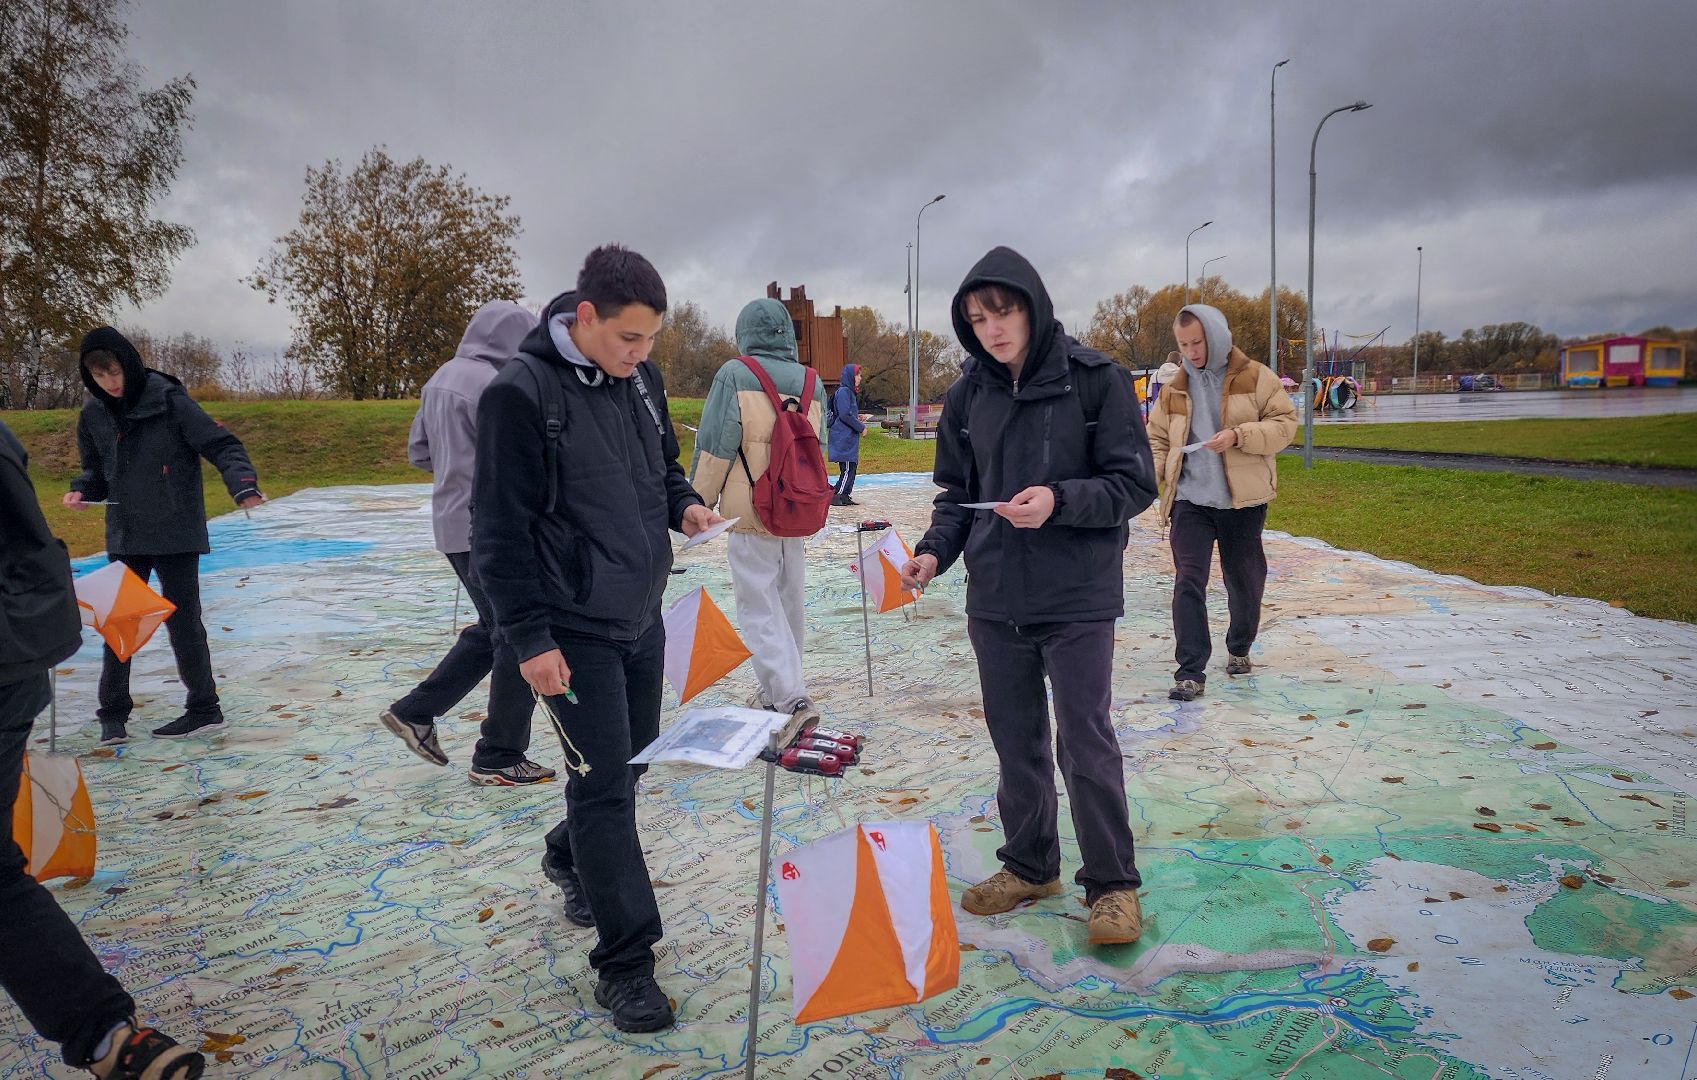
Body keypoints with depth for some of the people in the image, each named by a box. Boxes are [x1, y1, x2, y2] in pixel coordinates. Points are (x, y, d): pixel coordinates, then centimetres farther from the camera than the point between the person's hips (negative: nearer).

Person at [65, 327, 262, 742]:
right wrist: (81, 490, -4)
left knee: (182, 621, 0)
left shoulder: (169, 400, -12)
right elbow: (97, 470, 18)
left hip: (177, 533, -5)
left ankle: (205, 708, 14)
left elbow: (221, 445, -14)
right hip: (124, 536, 5)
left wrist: (243, 486, -30)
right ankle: (113, 711, 22)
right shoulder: (94, 415, 5)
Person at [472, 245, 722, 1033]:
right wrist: (529, 637, -17)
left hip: (642, 617, 7)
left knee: (630, 759, 19)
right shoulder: (521, 393, -18)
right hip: (574, 631, -7)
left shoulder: (639, 377, 3)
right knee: (603, 783, -4)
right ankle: (624, 962, 9)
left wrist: (684, 504, -4)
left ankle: (570, 860, 47)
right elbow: (500, 529, -16)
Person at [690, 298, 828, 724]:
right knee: (789, 605, 18)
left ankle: (792, 700, -12)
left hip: (748, 514, -5)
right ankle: (775, 690, 33)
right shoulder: (812, 381, 6)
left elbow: (714, 448, -12)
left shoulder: (734, 375, -10)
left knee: (760, 611, -2)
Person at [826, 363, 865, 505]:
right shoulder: (843, 392, -13)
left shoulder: (850, 392, 18)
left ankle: (845, 496, 16)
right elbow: (845, 415, -20)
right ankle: (835, 497, -6)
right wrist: (861, 427, -13)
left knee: (853, 467, 11)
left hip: (850, 437, 10)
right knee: (847, 469, -10)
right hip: (844, 437, -10)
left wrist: (857, 417, 7)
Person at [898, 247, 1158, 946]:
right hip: (994, 599, 5)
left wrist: (1059, 501, -24)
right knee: (1016, 741, 15)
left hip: (1077, 599, -4)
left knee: (1085, 743, 2)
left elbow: (1135, 484, -9)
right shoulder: (968, 394, 4)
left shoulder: (1096, 381, -9)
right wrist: (934, 551, -6)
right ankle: (1030, 866, 33)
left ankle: (1111, 883, 20)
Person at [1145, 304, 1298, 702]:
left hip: (1242, 502, -1)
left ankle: (1239, 649, 38)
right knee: (1188, 583, -10)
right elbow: (1157, 437, 16)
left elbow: (1285, 423, -3)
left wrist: (1239, 435, -19)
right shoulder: (1174, 389, 9)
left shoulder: (1255, 378, 0)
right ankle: (1190, 673, -7)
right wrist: (1151, 472, -4)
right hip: (1190, 501, 1)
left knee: (1244, 582, 13)